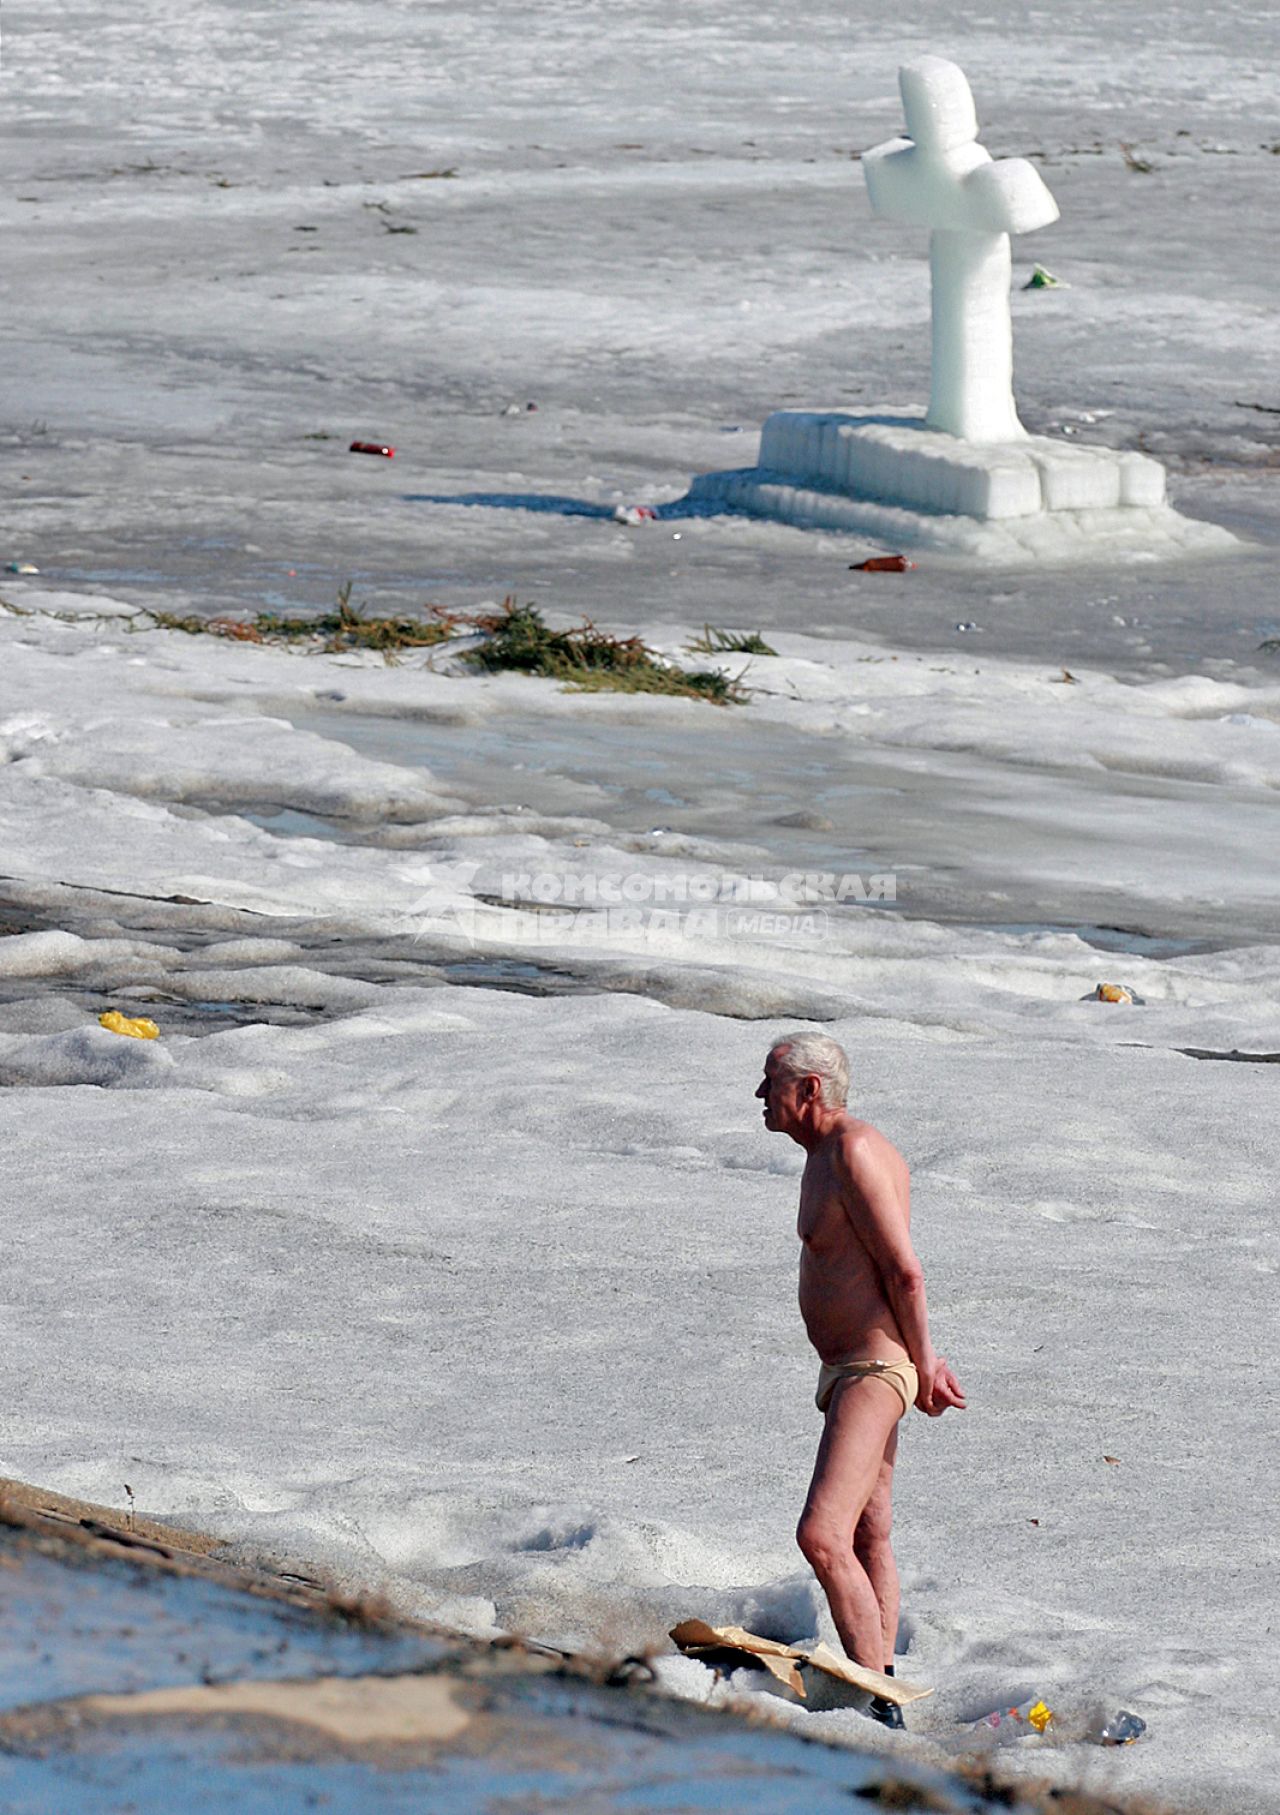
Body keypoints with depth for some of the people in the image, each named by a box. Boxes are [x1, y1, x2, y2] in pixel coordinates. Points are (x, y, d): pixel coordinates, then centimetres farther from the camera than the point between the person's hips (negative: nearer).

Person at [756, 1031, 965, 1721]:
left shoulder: (855, 1154, -18)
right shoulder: (828, 1155, 14)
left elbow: (906, 1275, -19)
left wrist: (921, 1366, -10)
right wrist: (923, 1359, 21)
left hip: (872, 1372, -11)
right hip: (849, 1371, 11)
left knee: (822, 1536, -20)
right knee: (867, 1538, 17)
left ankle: (879, 1700, -17)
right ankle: (881, 1689, 27)